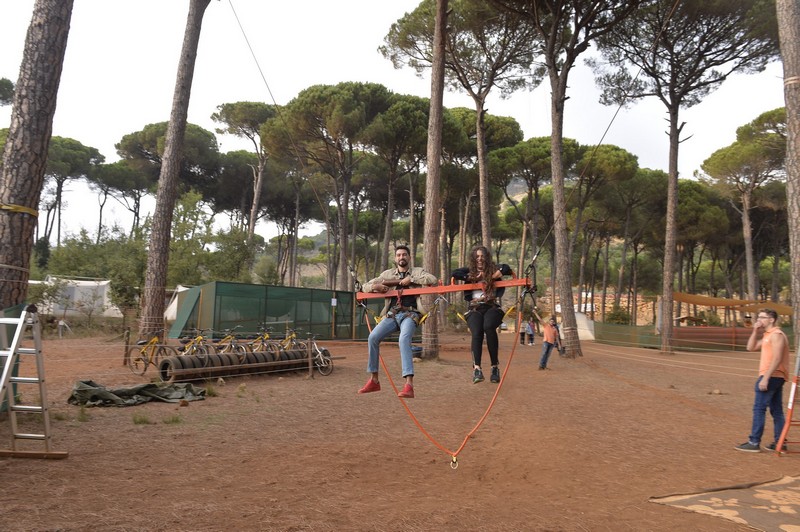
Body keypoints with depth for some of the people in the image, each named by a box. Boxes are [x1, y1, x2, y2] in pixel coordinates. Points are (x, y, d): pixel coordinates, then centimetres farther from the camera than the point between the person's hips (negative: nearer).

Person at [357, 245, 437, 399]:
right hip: (392, 314, 4)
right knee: (373, 337, -20)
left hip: (409, 314, -3)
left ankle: (409, 385, -41)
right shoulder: (388, 274, 20)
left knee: (404, 339, -33)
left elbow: (433, 280, -8)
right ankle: (373, 380, -5)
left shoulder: (417, 272, 13)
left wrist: (411, 279, -9)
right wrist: (375, 286, -5)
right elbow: (365, 286, 19)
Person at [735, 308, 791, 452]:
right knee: (776, 410, 11)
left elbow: (777, 359, -21)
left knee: (759, 408, -8)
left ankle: (754, 443, -6)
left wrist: (765, 378, -24)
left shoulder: (776, 335, -13)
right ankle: (780, 443, 15)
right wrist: (755, 331, 8)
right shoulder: (767, 335, 17)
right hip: (775, 377, 10)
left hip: (771, 377, -10)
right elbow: (751, 347, 19)